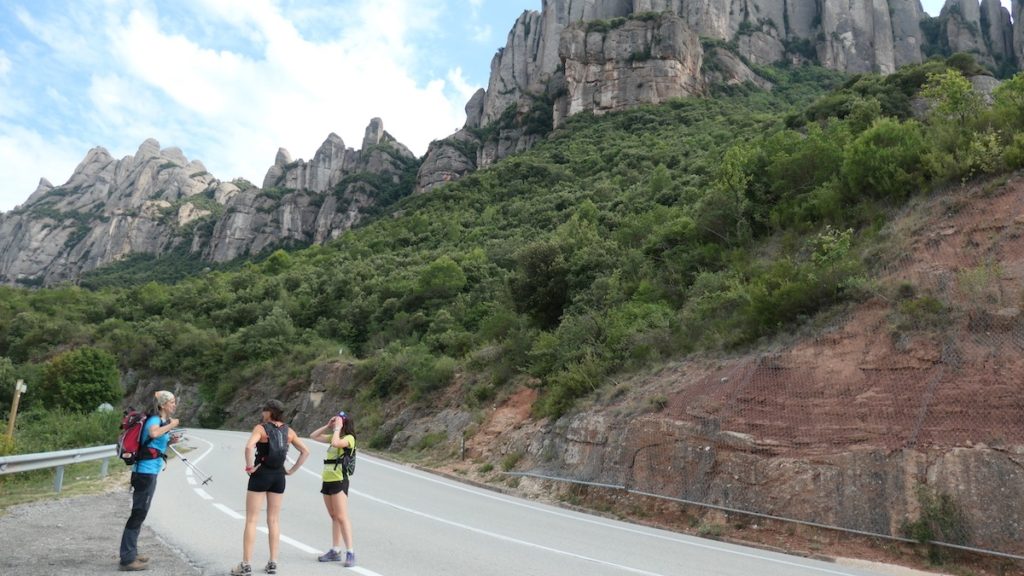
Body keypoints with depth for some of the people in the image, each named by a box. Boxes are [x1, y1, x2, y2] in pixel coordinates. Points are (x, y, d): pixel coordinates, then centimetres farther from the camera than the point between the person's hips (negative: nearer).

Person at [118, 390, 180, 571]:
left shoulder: (162, 420, 15)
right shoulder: (154, 419, -13)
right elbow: (153, 433, -37)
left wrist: (169, 442, 8)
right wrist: (170, 425, -23)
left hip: (148, 472, 10)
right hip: (146, 471, -10)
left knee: (139, 513, 16)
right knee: (138, 513, -6)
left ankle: (130, 554, 26)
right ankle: (127, 560, -1)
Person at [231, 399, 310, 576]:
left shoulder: (260, 428, -9)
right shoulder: (288, 431, 5)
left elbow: (249, 447, -28)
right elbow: (305, 451, 4)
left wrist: (250, 467, -16)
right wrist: (291, 470, 6)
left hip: (261, 474, -4)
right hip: (279, 476, 5)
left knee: (251, 520, 4)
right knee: (274, 520, 12)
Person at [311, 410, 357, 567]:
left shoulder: (349, 438, -10)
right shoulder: (334, 437, 15)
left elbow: (335, 443, -29)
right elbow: (313, 436, 19)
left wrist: (337, 428, -15)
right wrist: (327, 426, 9)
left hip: (339, 481, -8)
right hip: (327, 481, 8)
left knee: (342, 517, -9)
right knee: (334, 517, 12)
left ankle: (350, 552, -6)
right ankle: (335, 551, 17)